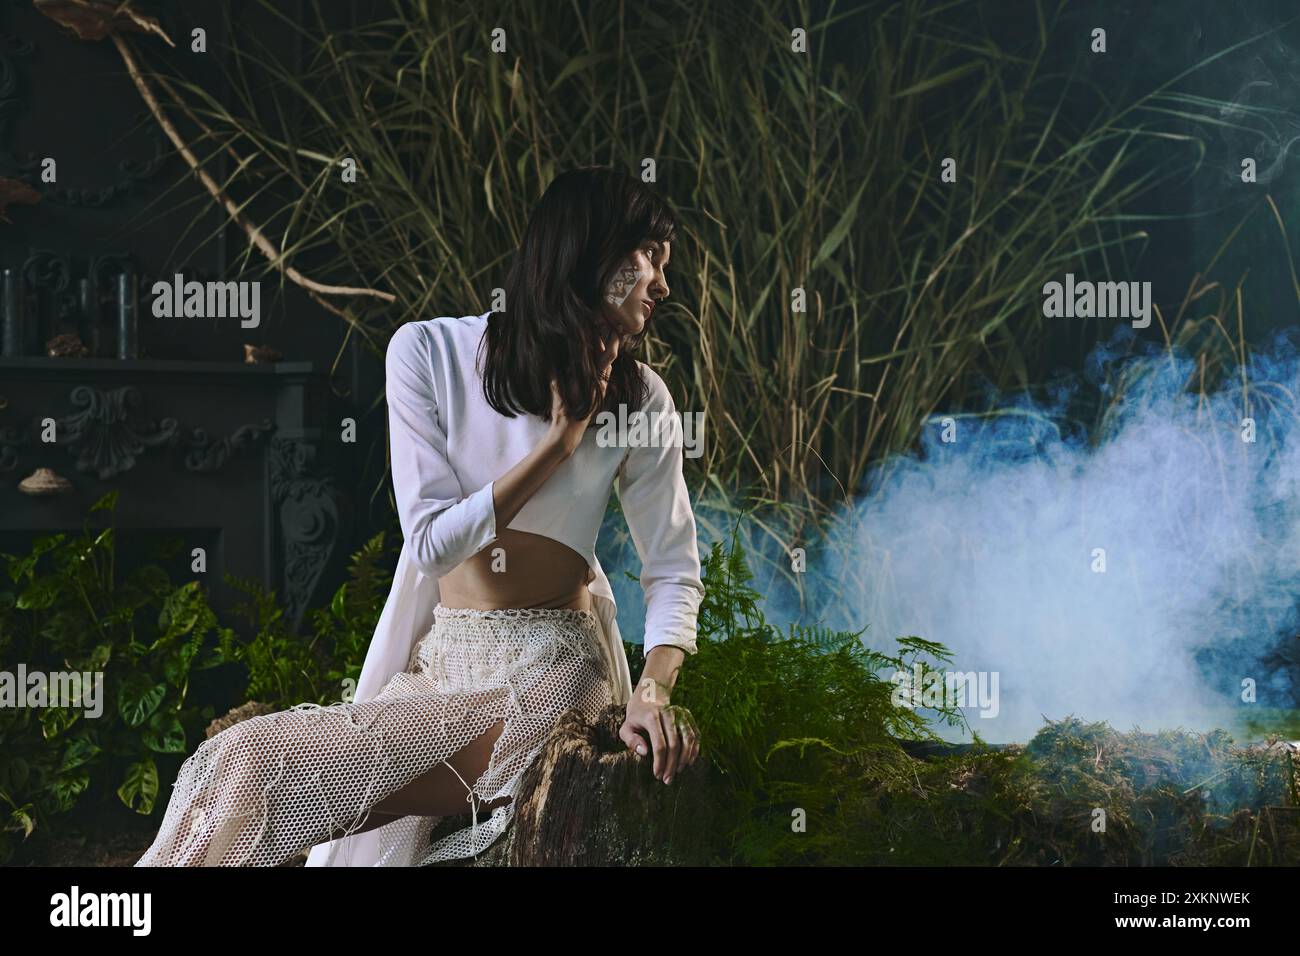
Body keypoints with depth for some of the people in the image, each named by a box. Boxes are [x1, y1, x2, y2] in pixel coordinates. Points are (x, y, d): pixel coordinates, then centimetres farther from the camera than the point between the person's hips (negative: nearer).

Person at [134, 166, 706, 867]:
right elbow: (432, 539, -5)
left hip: (546, 679, -2)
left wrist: (654, 691, -14)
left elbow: (675, 573, 3)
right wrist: (560, 442, -9)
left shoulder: (639, 398, 1)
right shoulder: (430, 352, 0)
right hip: (438, 667, 3)